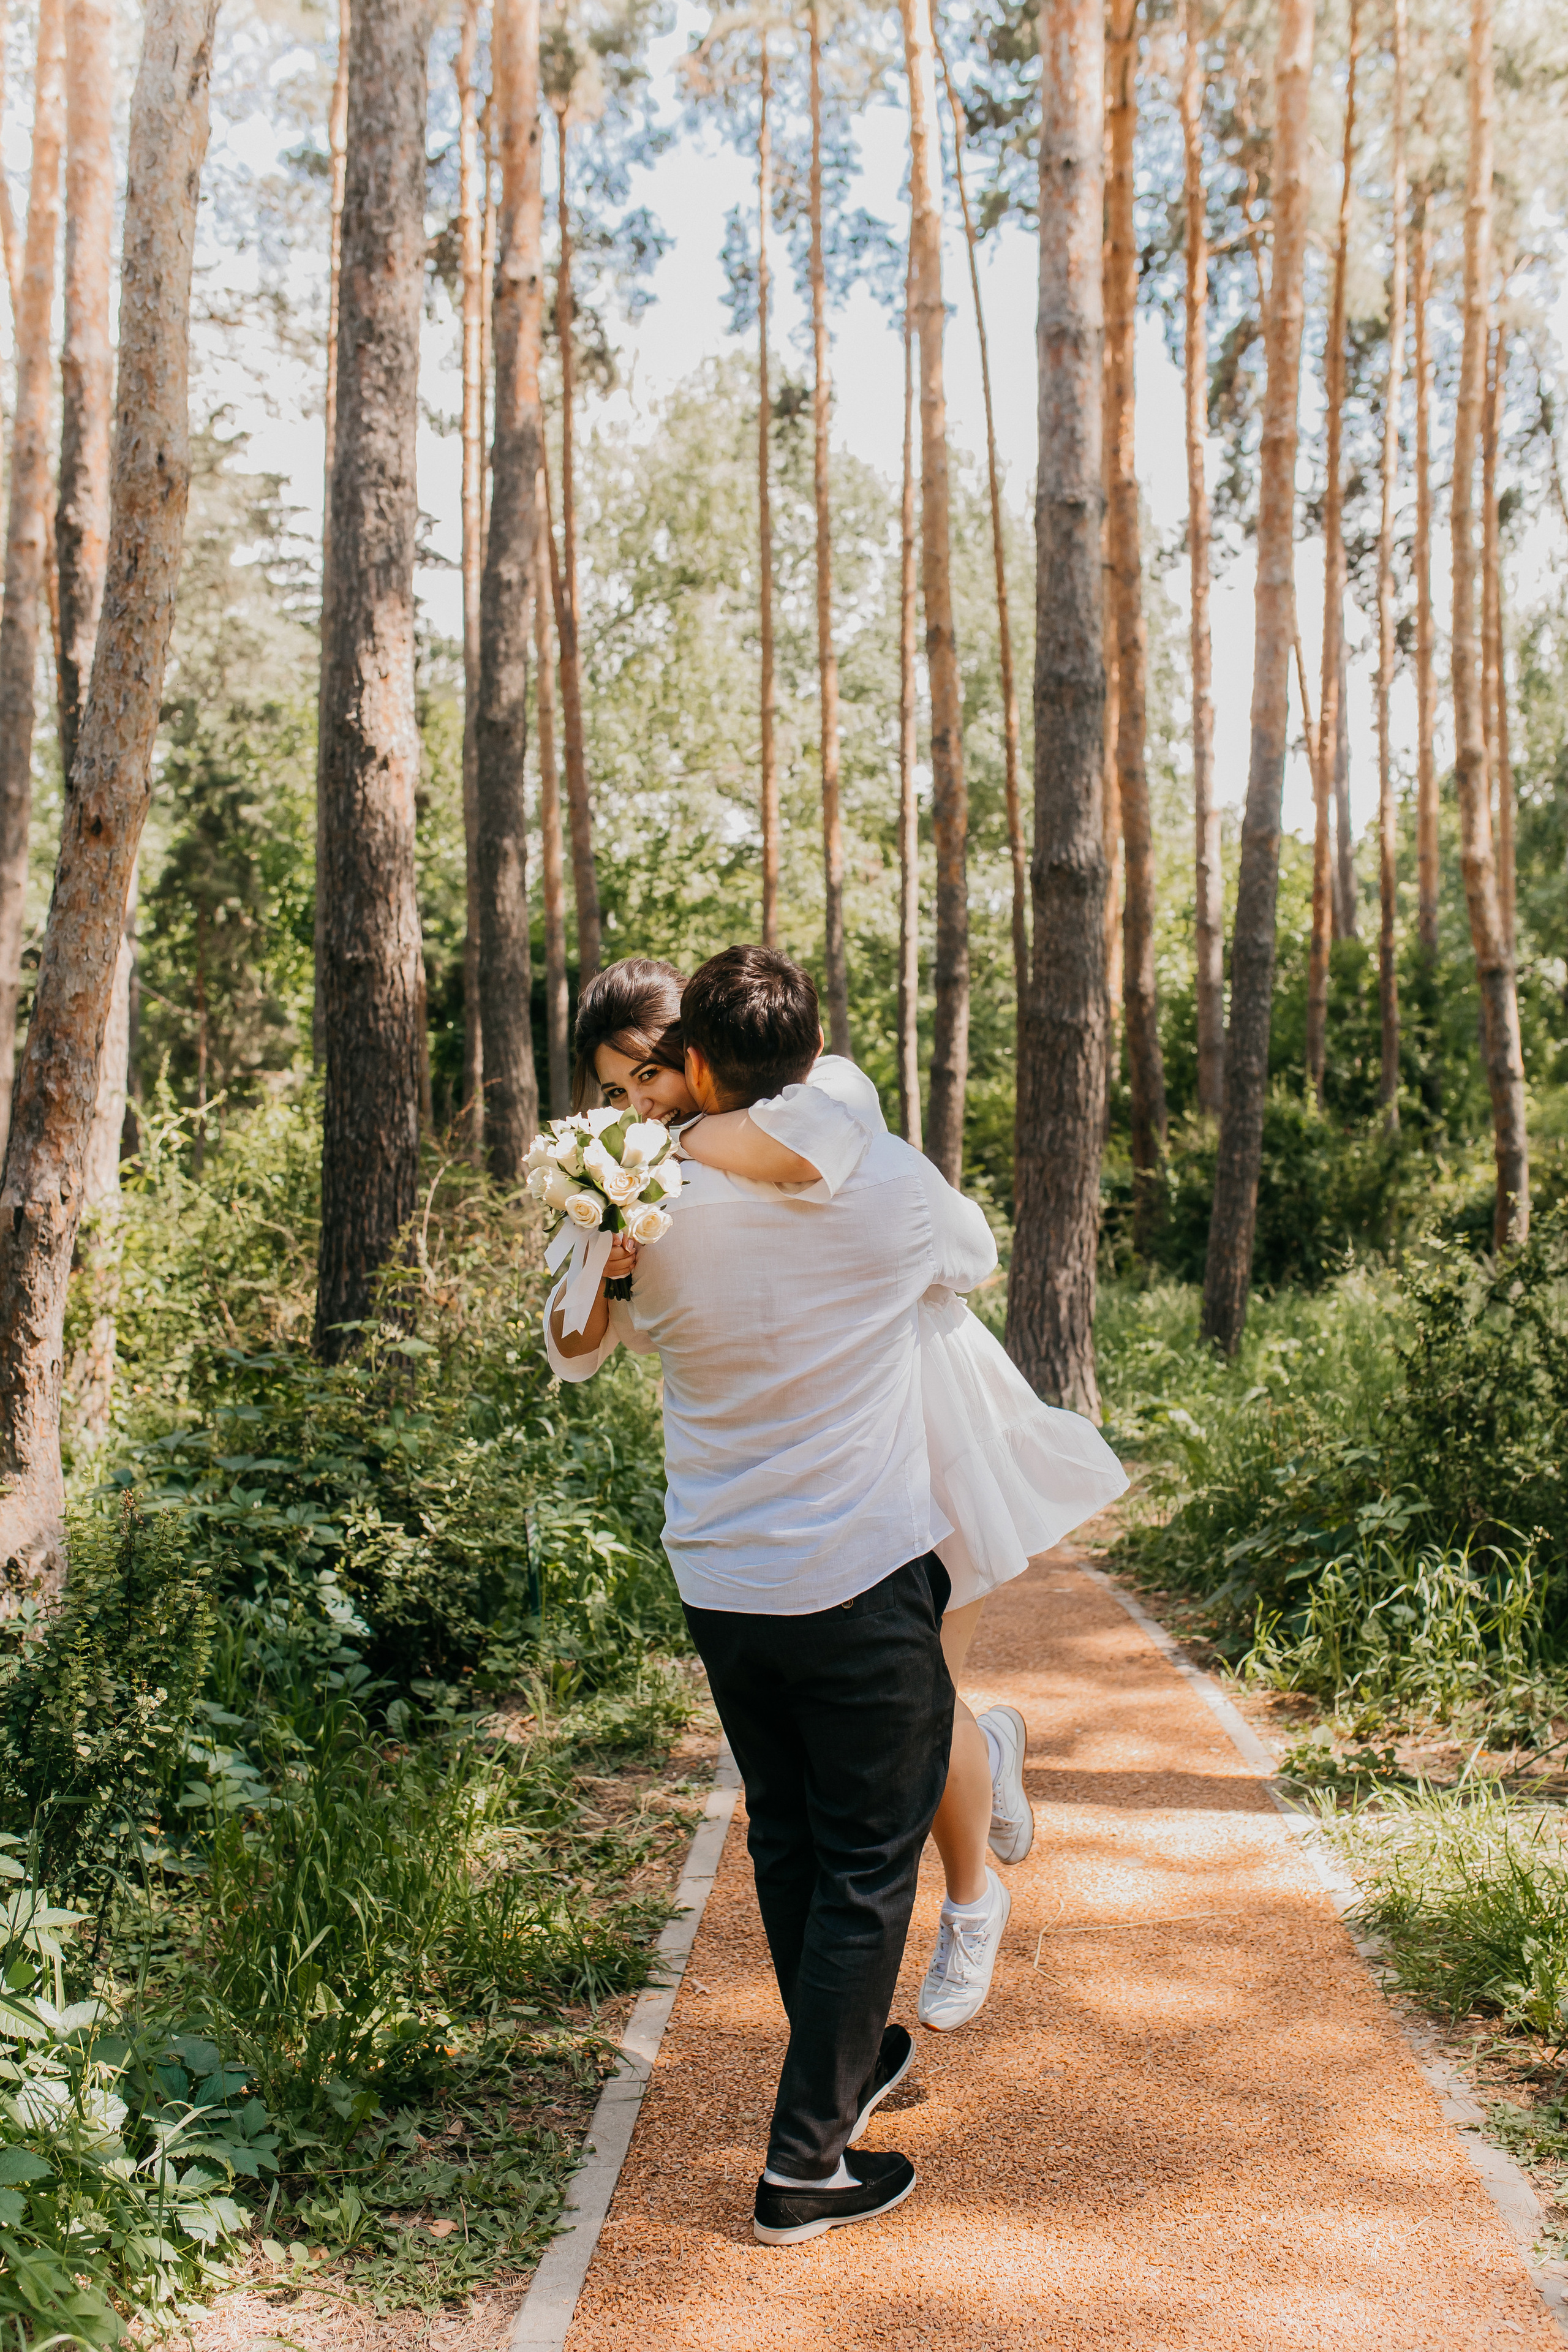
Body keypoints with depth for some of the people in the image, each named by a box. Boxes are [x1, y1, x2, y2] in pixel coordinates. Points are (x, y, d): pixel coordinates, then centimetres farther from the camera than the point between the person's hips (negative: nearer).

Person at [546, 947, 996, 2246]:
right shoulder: (889, 1186, -11)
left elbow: (578, 1348, 12)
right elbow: (977, 1258, 13)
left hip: (721, 1584, 4)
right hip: (864, 1579, -3)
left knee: (786, 1844, 21)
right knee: (868, 1863, 9)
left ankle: (846, 2067, 40)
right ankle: (805, 2166, 13)